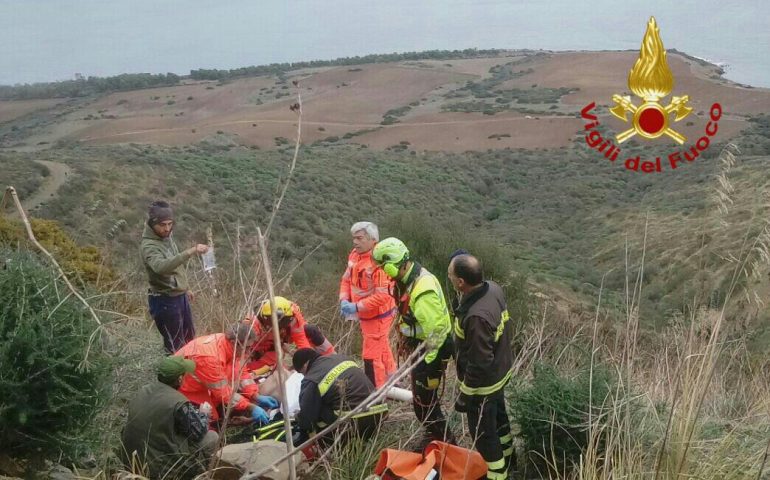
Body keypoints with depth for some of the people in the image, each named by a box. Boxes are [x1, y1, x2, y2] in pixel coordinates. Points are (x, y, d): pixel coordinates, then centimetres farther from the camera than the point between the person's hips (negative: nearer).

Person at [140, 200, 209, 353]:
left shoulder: (166, 237, 3)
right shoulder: (149, 246, -24)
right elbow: (161, 266, -46)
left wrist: (184, 288, 25)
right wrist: (190, 252, -54)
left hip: (179, 296, 9)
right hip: (165, 301, -9)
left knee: (189, 338, 22)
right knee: (176, 346, 3)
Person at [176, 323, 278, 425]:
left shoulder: (234, 347, -14)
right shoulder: (209, 356, -37)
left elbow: (242, 373, -2)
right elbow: (223, 392, -30)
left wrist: (257, 397, -13)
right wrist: (251, 408, -29)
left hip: (204, 388, 8)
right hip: (183, 388, -8)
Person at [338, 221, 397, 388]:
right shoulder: (355, 255, -2)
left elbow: (383, 295, -31)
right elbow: (346, 279, 10)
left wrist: (356, 307, -28)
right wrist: (344, 300, -7)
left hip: (378, 315, -9)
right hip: (365, 314, 9)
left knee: (371, 355, -3)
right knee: (382, 349, 26)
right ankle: (390, 382, 45)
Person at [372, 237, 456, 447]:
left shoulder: (422, 290, -31)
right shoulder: (410, 278, 1)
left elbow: (436, 329, -28)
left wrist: (430, 364, -23)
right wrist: (409, 340, 22)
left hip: (434, 348, -10)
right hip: (423, 344, 10)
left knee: (423, 400, 0)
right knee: (424, 394, 21)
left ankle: (444, 441, 15)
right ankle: (436, 434, 37)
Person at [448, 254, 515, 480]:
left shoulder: (476, 317, -40)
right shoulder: (494, 288, -13)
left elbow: (479, 364, -31)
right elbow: (506, 327, 5)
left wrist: (464, 395, -18)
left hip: (484, 382, -9)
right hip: (501, 370, 9)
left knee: (482, 431, 14)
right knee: (498, 415, 31)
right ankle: (507, 458, 53)